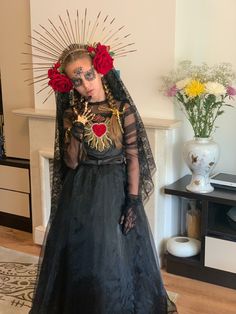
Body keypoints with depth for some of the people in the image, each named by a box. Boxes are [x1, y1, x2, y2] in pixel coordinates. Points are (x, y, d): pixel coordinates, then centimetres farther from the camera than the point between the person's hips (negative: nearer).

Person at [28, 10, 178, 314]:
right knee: (78, 254, 12)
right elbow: (71, 162, -5)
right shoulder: (71, 113, -1)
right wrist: (77, 130, -20)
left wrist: (133, 202, -10)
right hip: (79, 192, 3)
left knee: (113, 256, 7)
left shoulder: (123, 109, -9)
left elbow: (133, 157, -8)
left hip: (115, 189, -2)